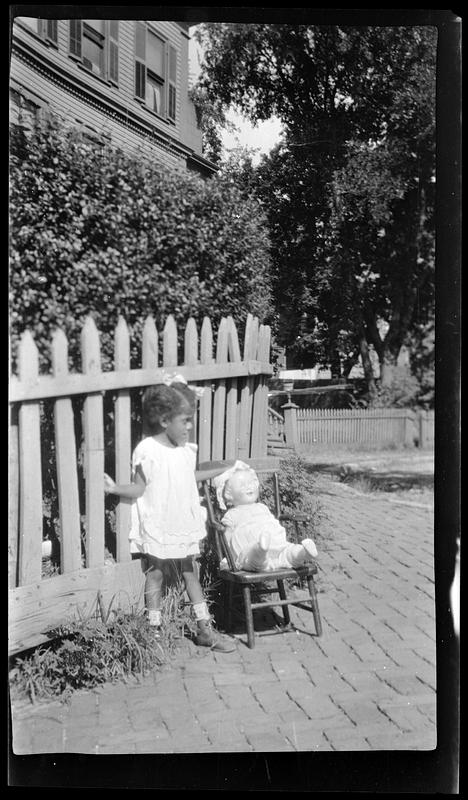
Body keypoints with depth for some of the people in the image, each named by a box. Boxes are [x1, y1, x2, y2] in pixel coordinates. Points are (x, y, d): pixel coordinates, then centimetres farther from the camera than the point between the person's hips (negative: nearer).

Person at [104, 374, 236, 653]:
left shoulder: (187, 450, 3)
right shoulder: (147, 451, -15)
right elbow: (140, 488, -10)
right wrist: (115, 488, -24)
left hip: (184, 526, 5)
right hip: (157, 528, -5)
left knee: (192, 574, 12)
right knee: (156, 575, 7)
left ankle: (205, 629, 20)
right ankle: (154, 630, 20)